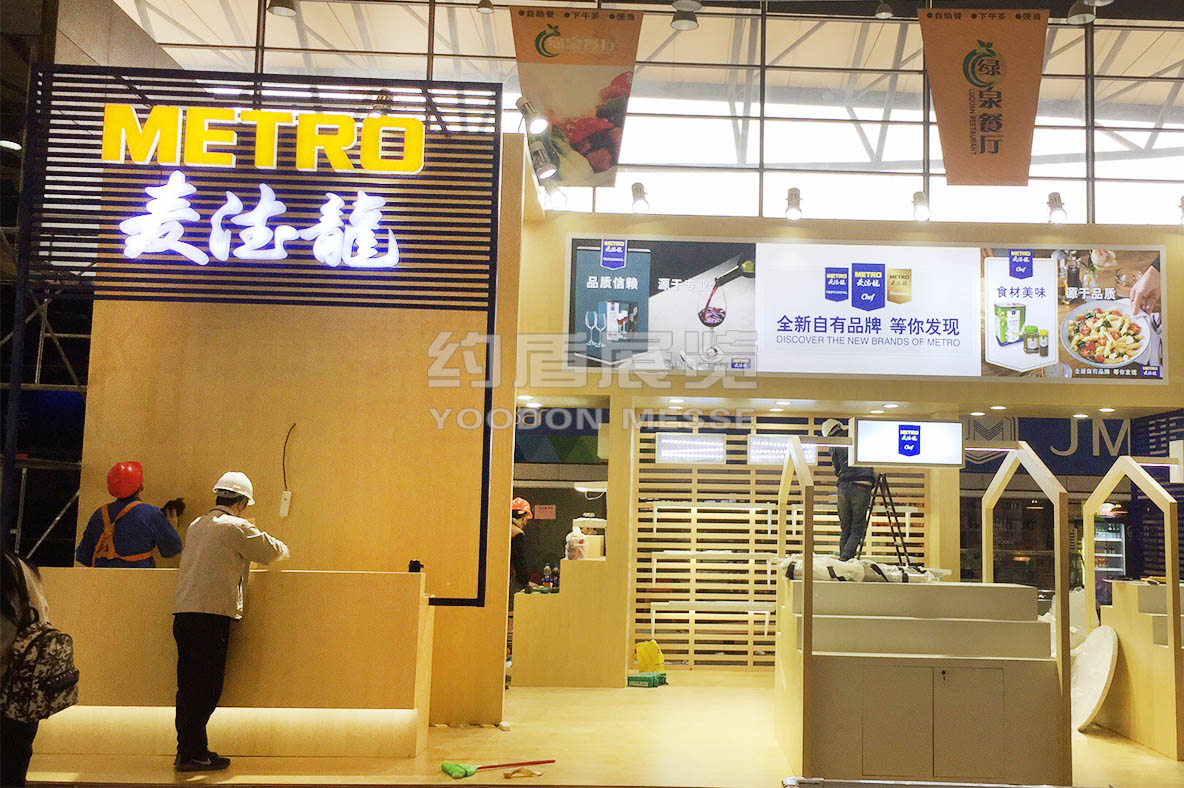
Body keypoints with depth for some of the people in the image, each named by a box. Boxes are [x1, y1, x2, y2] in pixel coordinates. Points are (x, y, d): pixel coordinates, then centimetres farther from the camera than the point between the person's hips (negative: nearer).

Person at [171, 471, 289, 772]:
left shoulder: (197, 525, 17)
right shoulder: (236, 527, -5)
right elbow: (272, 551, 2)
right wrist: (283, 549, 25)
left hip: (183, 613, 8)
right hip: (212, 615, -8)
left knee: (189, 686, 12)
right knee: (206, 688, -2)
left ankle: (188, 750, 18)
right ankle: (192, 754, 2)